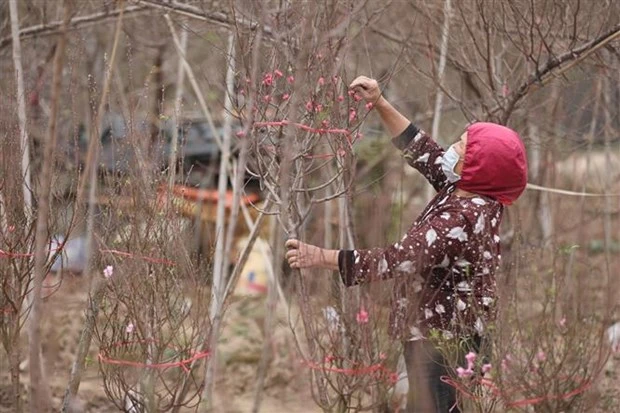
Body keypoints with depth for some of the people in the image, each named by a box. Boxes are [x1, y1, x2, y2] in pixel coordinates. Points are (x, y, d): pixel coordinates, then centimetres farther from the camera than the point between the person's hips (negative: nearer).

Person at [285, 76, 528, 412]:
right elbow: (422, 152, 14)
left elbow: (396, 261, -25)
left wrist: (321, 257, -23)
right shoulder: (465, 194, 3)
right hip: (447, 336, 10)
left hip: (439, 344, -10)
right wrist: (380, 104, 9)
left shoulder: (460, 220, -24)